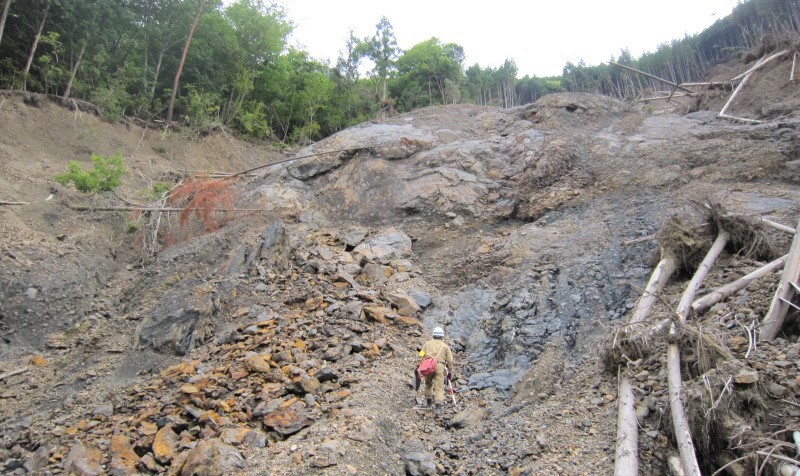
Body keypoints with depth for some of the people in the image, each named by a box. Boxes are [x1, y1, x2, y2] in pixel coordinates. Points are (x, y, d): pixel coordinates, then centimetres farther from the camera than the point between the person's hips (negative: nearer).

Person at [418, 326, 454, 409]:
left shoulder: (427, 344, 19)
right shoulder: (445, 346, 17)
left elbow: (421, 356, 9)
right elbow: (450, 360, 11)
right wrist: (449, 370, 17)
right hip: (440, 366, -1)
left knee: (428, 384, 24)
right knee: (439, 386, -2)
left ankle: (428, 398, 22)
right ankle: (438, 402, -15)